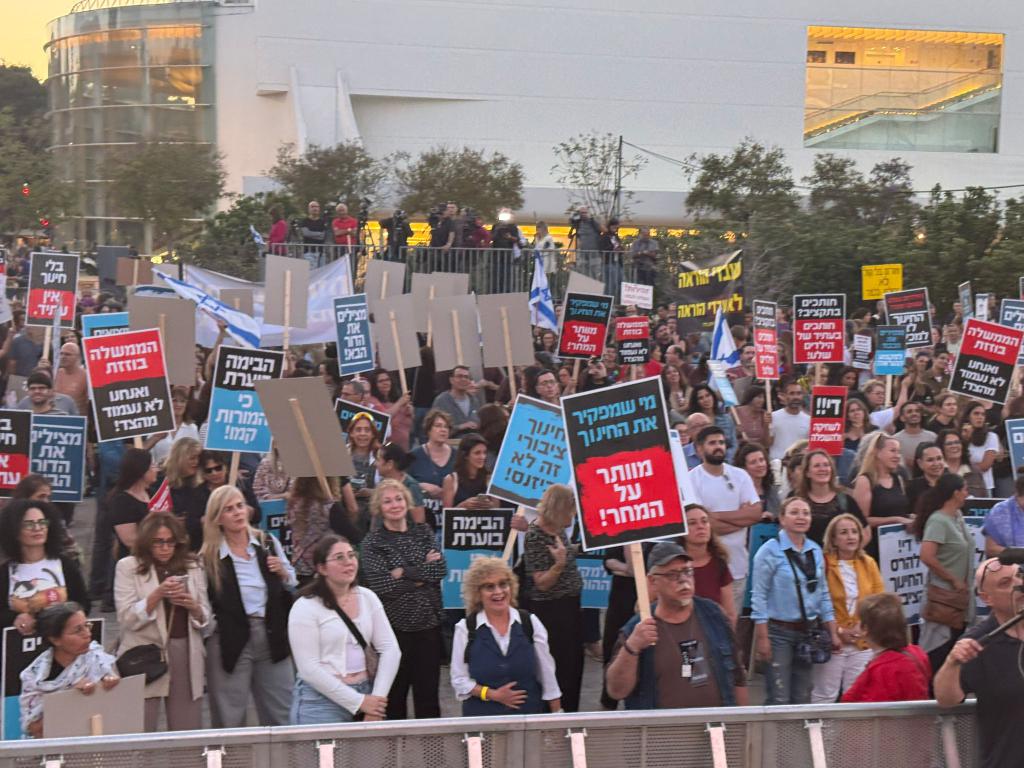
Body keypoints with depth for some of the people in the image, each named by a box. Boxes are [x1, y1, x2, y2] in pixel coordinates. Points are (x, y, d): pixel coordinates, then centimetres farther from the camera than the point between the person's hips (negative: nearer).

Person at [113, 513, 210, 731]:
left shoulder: (192, 567, 12)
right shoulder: (128, 567, 3)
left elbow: (205, 620, 13)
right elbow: (127, 619, -6)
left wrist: (193, 607, -8)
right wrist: (157, 594, -17)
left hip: (186, 657, 3)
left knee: (188, 734, 4)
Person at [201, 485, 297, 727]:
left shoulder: (268, 544, 6)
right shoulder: (209, 557, -5)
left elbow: (293, 584, 18)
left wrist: (283, 573, -1)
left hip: (272, 637, 3)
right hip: (231, 641, -3)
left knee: (282, 716, 9)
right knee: (230, 724, 4)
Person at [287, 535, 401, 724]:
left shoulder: (367, 598, 6)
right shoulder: (305, 608, -9)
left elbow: (390, 649, 3)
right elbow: (309, 668, -14)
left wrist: (377, 698, -9)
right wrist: (358, 702, -16)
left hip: (365, 694, 4)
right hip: (321, 700, -4)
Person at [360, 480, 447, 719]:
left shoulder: (423, 533, 9)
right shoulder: (373, 542, 0)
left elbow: (441, 569, -3)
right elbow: (380, 584, -13)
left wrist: (405, 573, -12)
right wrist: (423, 573, -10)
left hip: (428, 623, 2)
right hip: (394, 625, -2)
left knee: (428, 692, 6)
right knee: (394, 694, 6)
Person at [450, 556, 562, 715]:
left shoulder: (530, 623, 2)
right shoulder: (465, 628, -2)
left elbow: (547, 675, 7)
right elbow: (459, 680, 1)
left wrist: (557, 718, 6)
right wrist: (492, 695, -11)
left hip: (529, 714, 1)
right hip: (482, 717, -1)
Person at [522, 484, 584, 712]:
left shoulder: (559, 530, 5)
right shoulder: (535, 536, -19)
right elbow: (542, 583, -20)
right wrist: (559, 564, -33)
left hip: (570, 607, 9)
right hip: (551, 610, -9)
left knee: (575, 666, 15)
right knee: (560, 668, -5)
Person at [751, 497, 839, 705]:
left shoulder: (815, 551, 10)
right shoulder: (770, 551, -9)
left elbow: (823, 595, 15)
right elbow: (759, 596, -11)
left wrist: (833, 633, 11)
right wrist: (762, 638, -16)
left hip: (808, 631, 6)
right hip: (779, 631, -6)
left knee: (802, 699, 10)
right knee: (779, 700, -9)